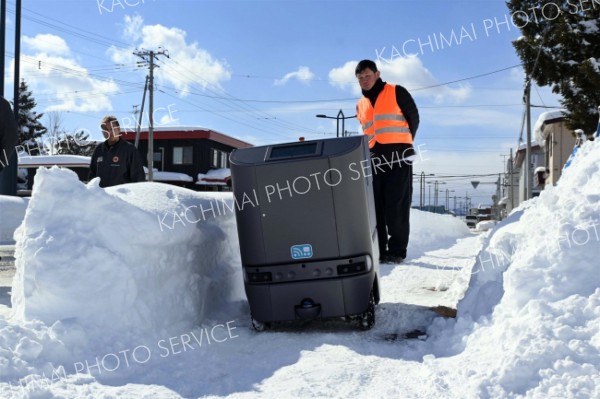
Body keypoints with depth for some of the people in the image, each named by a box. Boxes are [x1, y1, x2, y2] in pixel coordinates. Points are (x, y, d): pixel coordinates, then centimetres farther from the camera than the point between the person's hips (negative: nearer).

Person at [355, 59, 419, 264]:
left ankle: (397, 250, -4)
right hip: (374, 159, 5)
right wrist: (372, 150, 13)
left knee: (397, 206, -8)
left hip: (398, 157, -5)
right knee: (376, 207, 2)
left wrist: (401, 144, 10)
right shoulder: (360, 105, 18)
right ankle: (378, 250, 6)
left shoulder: (397, 93, 2)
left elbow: (413, 118, 6)